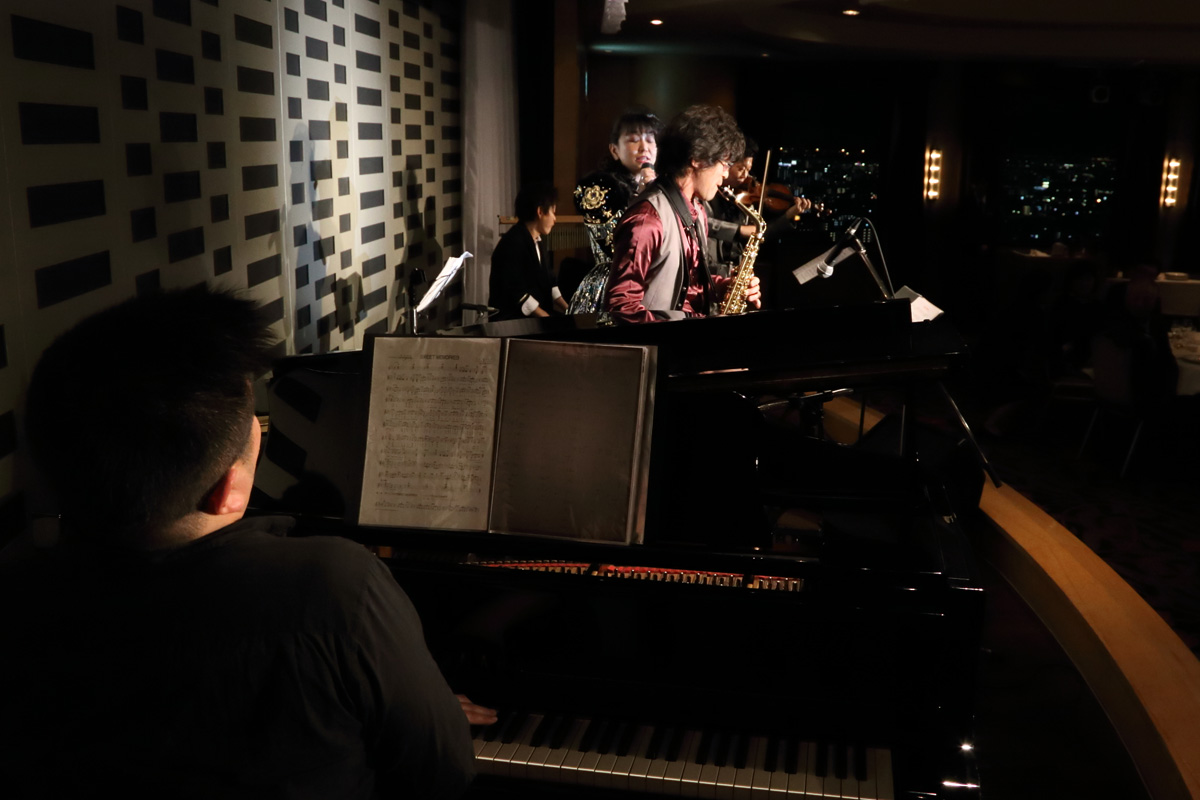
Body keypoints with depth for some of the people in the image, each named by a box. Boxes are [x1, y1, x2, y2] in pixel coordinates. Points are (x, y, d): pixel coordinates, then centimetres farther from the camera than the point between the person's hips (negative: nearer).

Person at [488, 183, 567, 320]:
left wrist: (568, 311, 4)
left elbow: (548, 284, 16)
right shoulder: (512, 244, -16)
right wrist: (548, 320, -17)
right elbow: (517, 293, -18)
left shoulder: (537, 242, 14)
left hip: (535, 318, 9)